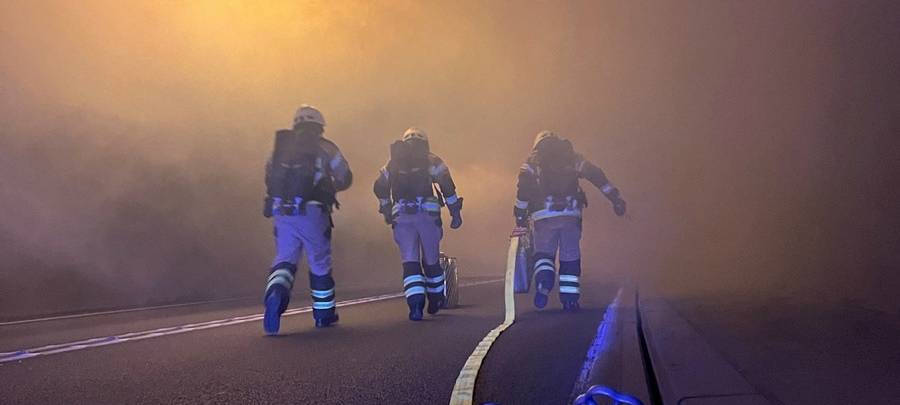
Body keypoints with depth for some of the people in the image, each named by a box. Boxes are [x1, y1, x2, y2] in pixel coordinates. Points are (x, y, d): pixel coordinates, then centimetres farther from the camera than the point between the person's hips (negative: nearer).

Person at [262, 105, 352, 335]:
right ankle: (324, 313, 23)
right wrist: (329, 188, 23)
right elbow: (345, 178, 4)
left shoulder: (280, 146, 14)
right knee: (320, 262, 12)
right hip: (311, 212, -3)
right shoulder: (324, 147, 3)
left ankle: (275, 293, -24)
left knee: (284, 259, 7)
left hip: (281, 211, 3)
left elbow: (270, 177, 15)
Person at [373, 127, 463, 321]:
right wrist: (455, 212, 0)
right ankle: (435, 302, 29)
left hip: (401, 217, 1)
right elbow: (447, 185, -1)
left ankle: (415, 303, -17)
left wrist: (386, 211, 34)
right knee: (431, 260, 13)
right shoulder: (432, 161, 9)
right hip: (427, 214, -1)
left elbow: (379, 187, 22)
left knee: (409, 261, 0)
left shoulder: (393, 163, 18)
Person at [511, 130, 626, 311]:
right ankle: (570, 297, 8)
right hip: (571, 213, 1)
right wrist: (615, 198, 6)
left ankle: (544, 280, -18)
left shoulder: (532, 163, 12)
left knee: (543, 253, 11)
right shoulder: (572, 158, 17)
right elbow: (597, 175, 7)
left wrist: (521, 217, 0)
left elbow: (524, 189, -1)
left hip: (543, 215, -1)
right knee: (570, 256, 11)